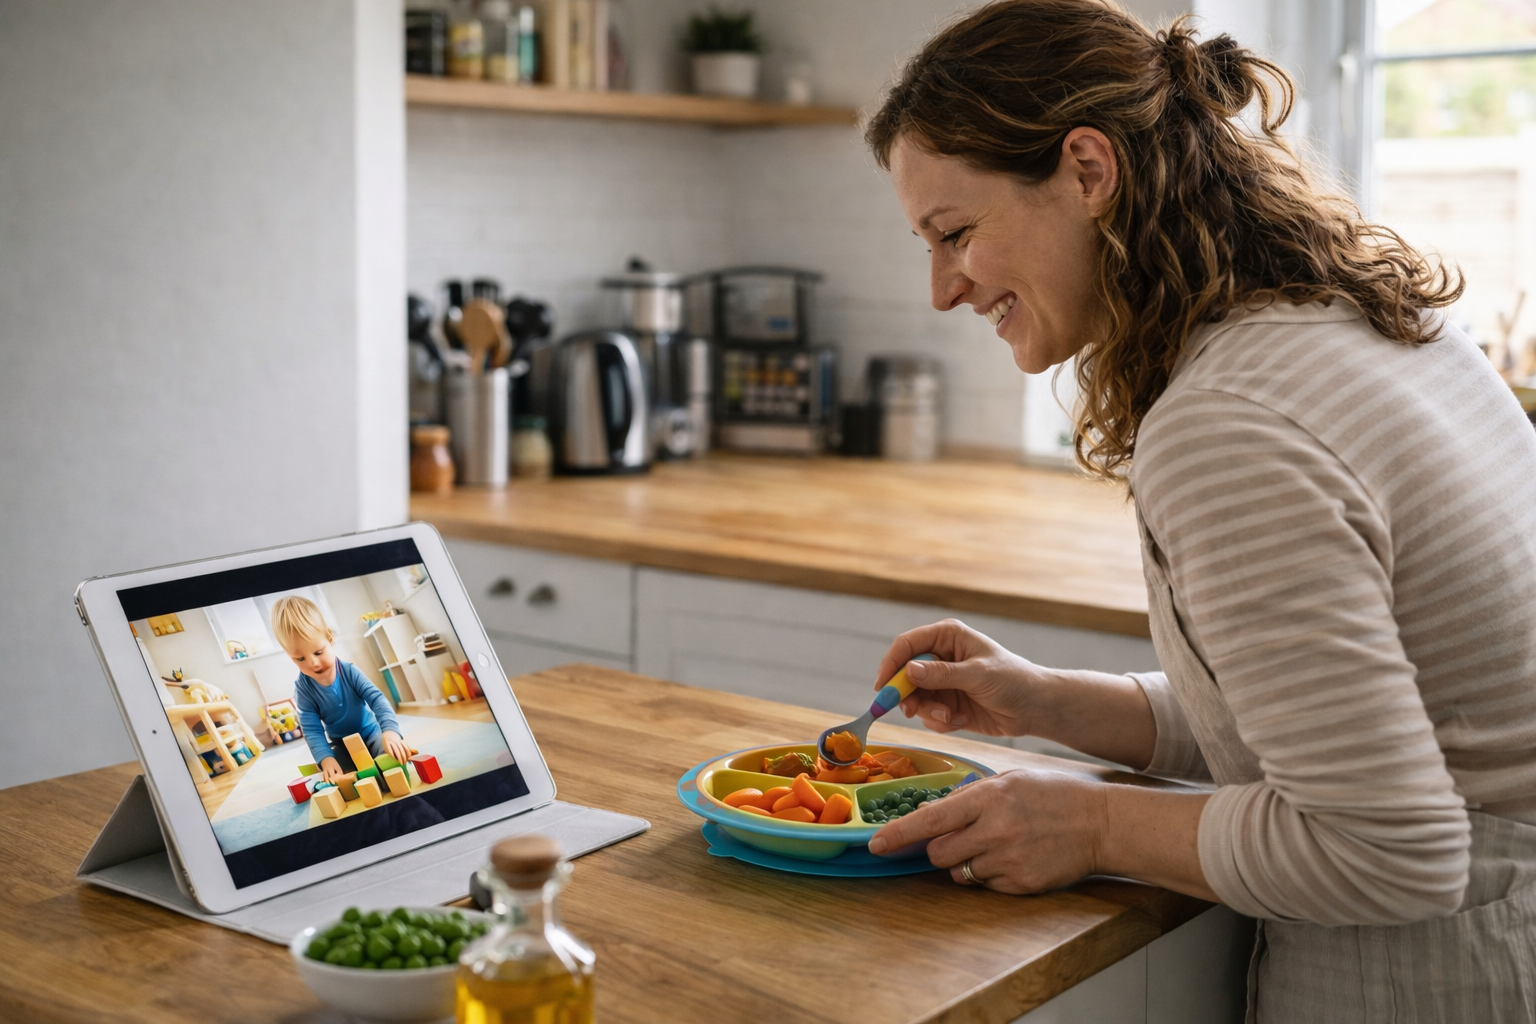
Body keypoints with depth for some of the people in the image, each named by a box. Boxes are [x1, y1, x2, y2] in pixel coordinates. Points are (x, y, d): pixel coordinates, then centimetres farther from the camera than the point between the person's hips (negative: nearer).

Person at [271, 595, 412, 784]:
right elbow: (312, 730, -17)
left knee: (392, 753, -33)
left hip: (370, 734, -1)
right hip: (342, 747, 1)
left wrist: (389, 729, -45)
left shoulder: (349, 671, -15)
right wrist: (326, 758, -38)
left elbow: (376, 698, -24)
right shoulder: (303, 689, -13)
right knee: (333, 777, -29)